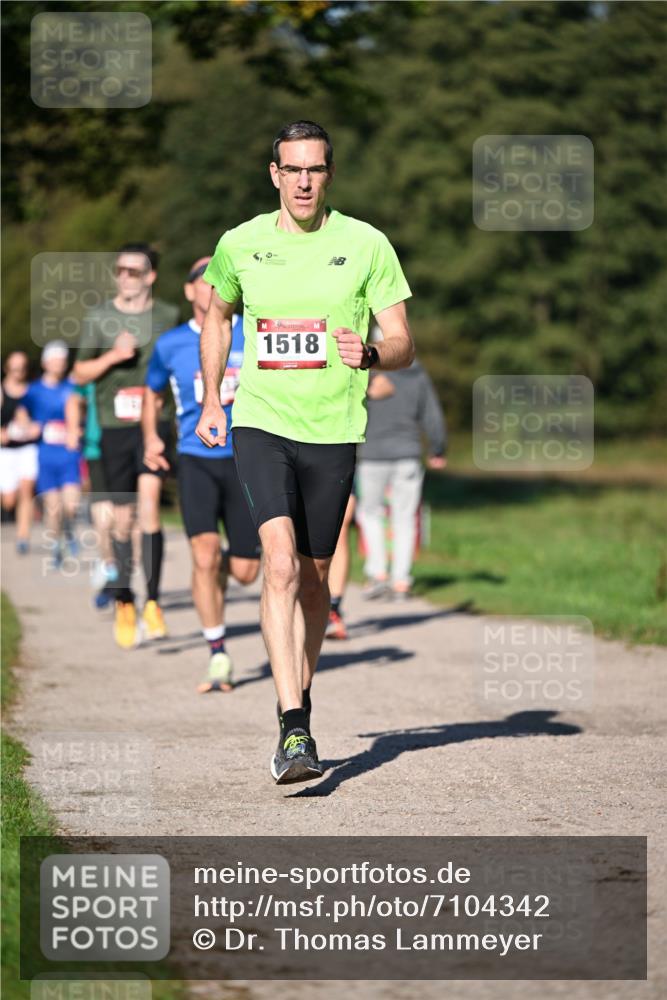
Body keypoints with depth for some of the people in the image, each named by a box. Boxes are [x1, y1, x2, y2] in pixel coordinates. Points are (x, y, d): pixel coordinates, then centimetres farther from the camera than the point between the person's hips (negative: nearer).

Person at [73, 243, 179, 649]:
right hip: (115, 426, 2)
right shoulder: (100, 317, 6)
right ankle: (124, 603, 24)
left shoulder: (169, 317, 5)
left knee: (149, 497, -21)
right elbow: (80, 373, 9)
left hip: (155, 422, -2)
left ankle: (152, 602, -18)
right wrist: (112, 357, -7)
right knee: (123, 518, 6)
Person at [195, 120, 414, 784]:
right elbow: (216, 317, 23)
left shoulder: (365, 245, -1)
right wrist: (210, 399, 16)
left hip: (333, 431, 1)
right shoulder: (240, 245, 4)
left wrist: (369, 354, -22)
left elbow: (402, 345, 0)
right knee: (280, 562, -19)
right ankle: (293, 729, -25)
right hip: (260, 423, -1)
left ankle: (301, 700, 34)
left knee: (313, 577, 10)